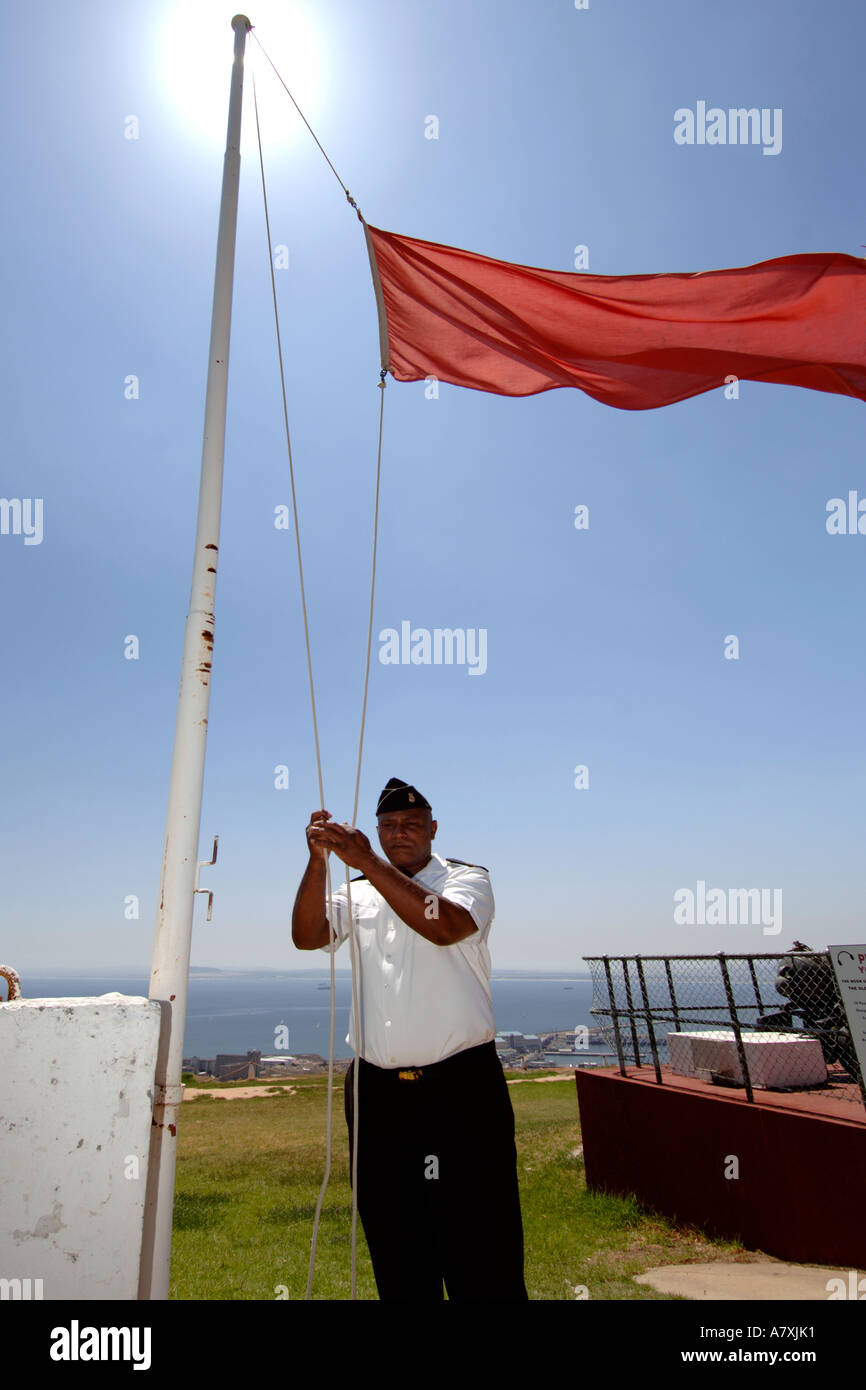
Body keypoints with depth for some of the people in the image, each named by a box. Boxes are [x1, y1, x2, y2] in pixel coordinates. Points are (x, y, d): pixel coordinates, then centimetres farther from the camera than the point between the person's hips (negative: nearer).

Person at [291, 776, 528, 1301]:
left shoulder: (467, 878, 0)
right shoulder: (358, 894, 10)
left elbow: (445, 925, -21)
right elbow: (307, 935, -5)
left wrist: (368, 863, -25)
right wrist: (318, 860, -19)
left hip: (462, 1085, -3)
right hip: (378, 1090, 4)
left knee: (479, 1238, 2)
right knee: (394, 1243, 15)